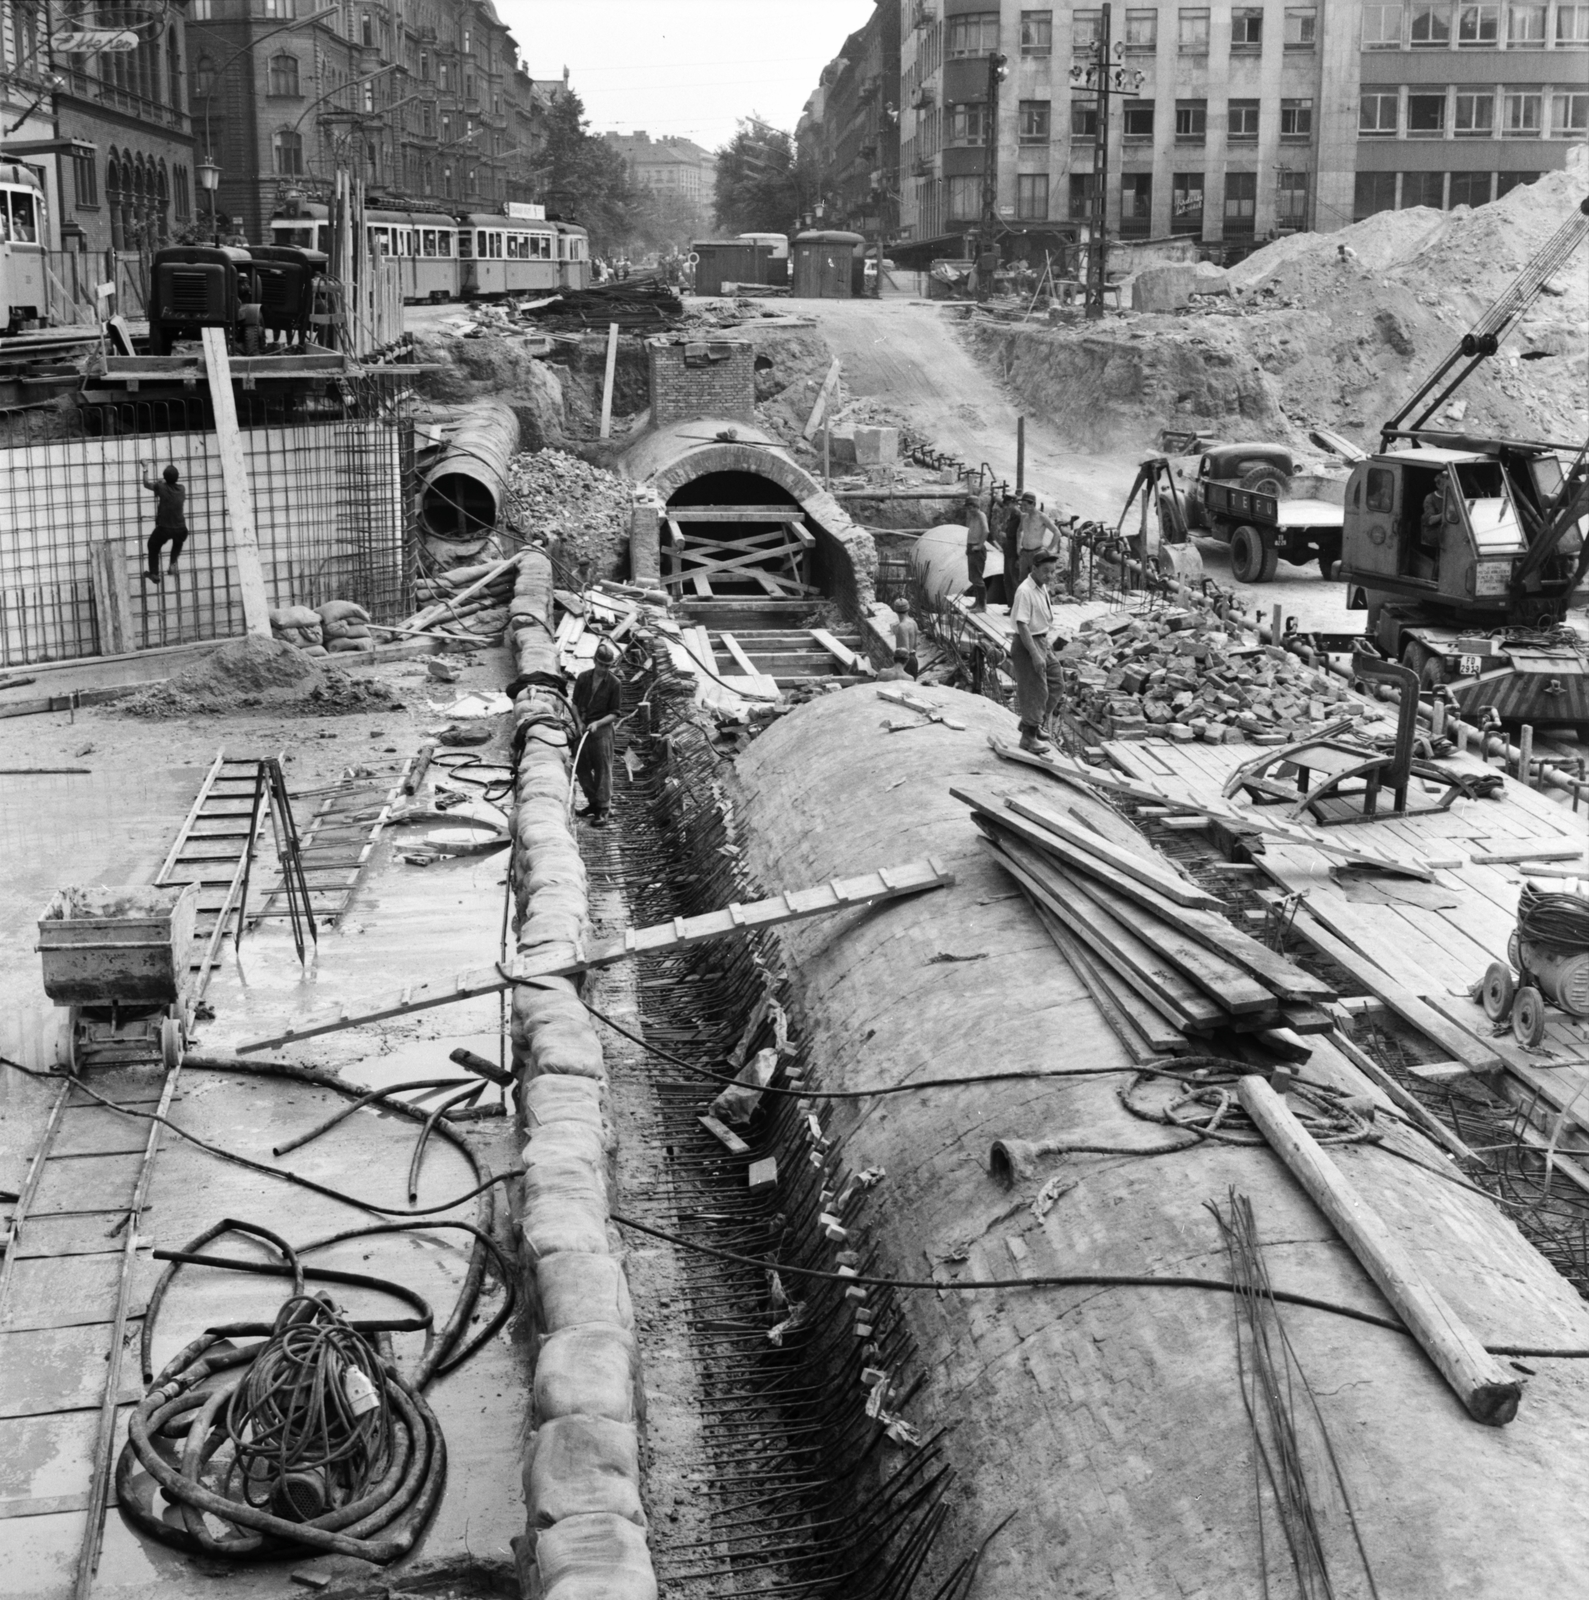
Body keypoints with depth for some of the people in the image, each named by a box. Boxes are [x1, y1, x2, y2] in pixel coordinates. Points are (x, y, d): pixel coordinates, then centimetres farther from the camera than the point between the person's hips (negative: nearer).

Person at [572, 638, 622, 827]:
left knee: (603, 769, -3)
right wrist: (578, 721, -4)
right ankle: (593, 802, 26)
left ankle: (603, 810, 1)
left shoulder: (613, 683, -7)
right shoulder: (583, 678, 2)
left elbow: (614, 714, -5)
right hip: (583, 727, 4)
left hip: (602, 728, -4)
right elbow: (575, 703, 11)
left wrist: (597, 723, -18)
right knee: (581, 768, 10)